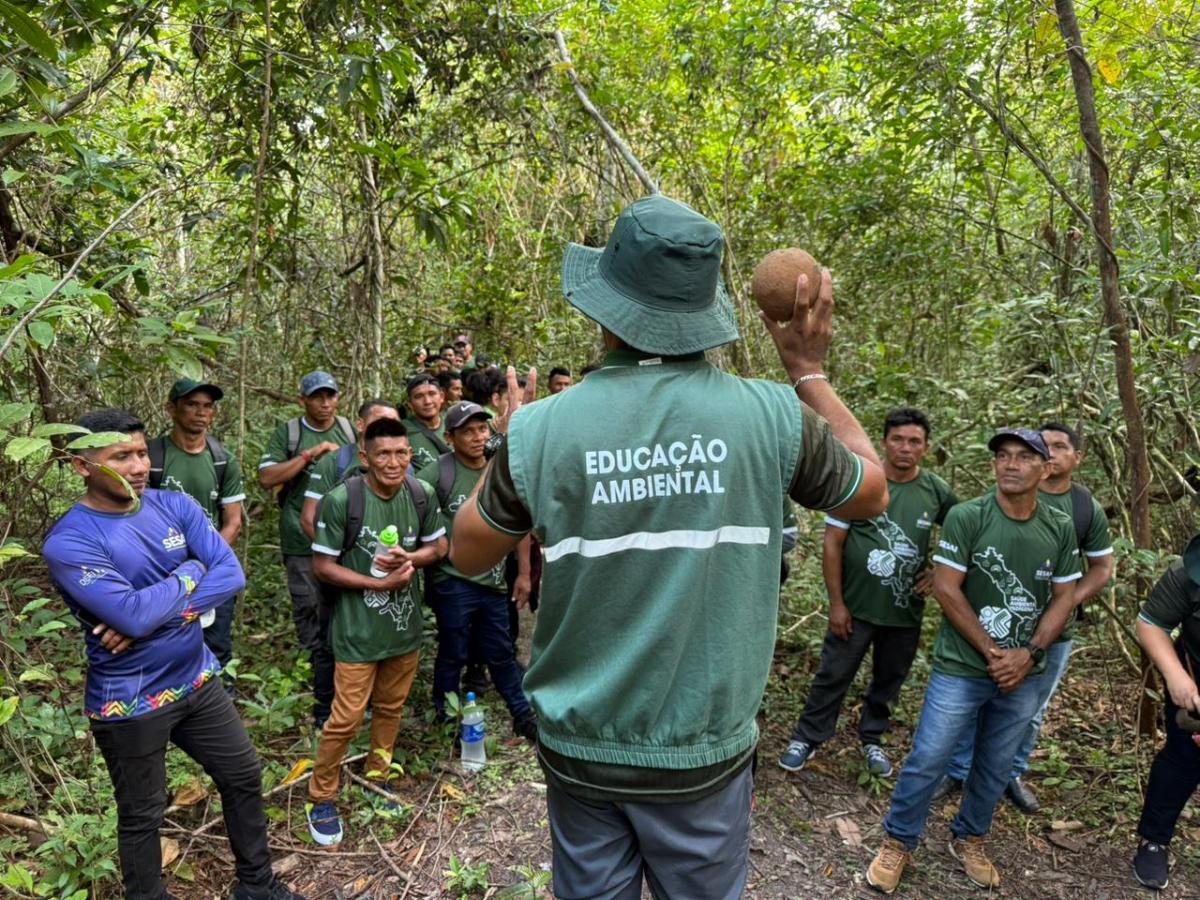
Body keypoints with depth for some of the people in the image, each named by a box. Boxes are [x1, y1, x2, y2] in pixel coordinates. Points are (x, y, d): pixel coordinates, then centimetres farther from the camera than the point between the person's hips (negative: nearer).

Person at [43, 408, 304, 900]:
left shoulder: (175, 505, -4)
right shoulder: (69, 542, -20)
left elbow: (231, 575, -11)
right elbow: (133, 615, -30)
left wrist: (153, 608, -21)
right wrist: (189, 573, -14)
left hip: (197, 680, 6)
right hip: (129, 703, -6)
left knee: (244, 777, 18)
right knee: (141, 816, 15)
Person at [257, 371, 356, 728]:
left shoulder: (352, 431, 9)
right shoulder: (286, 433, 3)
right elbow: (266, 477, -8)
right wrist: (310, 454, -15)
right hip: (304, 546, -1)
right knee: (313, 624, 6)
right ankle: (325, 704, 19)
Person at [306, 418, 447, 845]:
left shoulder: (422, 495, -7)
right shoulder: (341, 500, -20)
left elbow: (439, 546, 5)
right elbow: (322, 566, -14)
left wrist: (407, 559, -16)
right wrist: (379, 583, -20)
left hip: (406, 623, 5)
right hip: (358, 629, -4)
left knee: (391, 708, 19)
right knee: (346, 718, 1)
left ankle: (377, 777, 41)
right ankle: (322, 799, 23)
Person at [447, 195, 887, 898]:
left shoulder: (541, 429, -17)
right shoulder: (772, 415, -16)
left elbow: (468, 555, 0)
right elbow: (873, 495, 5)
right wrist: (810, 369, 11)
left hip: (581, 748, 1)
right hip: (703, 751, 0)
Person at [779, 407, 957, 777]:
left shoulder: (937, 492, -3)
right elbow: (832, 544, -9)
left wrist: (939, 572, -1)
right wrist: (836, 603, -10)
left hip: (906, 611, 3)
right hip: (855, 607, -3)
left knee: (888, 681, 18)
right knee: (833, 676, 6)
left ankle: (872, 739, 39)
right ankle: (807, 738, 24)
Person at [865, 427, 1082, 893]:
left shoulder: (1061, 528, 1)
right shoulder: (966, 517, -12)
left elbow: (1064, 598, 4)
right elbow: (946, 589, -13)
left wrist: (1029, 654, -9)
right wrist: (991, 653, -12)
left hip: (1024, 675, 4)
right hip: (961, 668, -4)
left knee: (996, 767, 16)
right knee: (927, 759, 1)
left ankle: (969, 839, 39)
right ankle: (898, 843, 21)